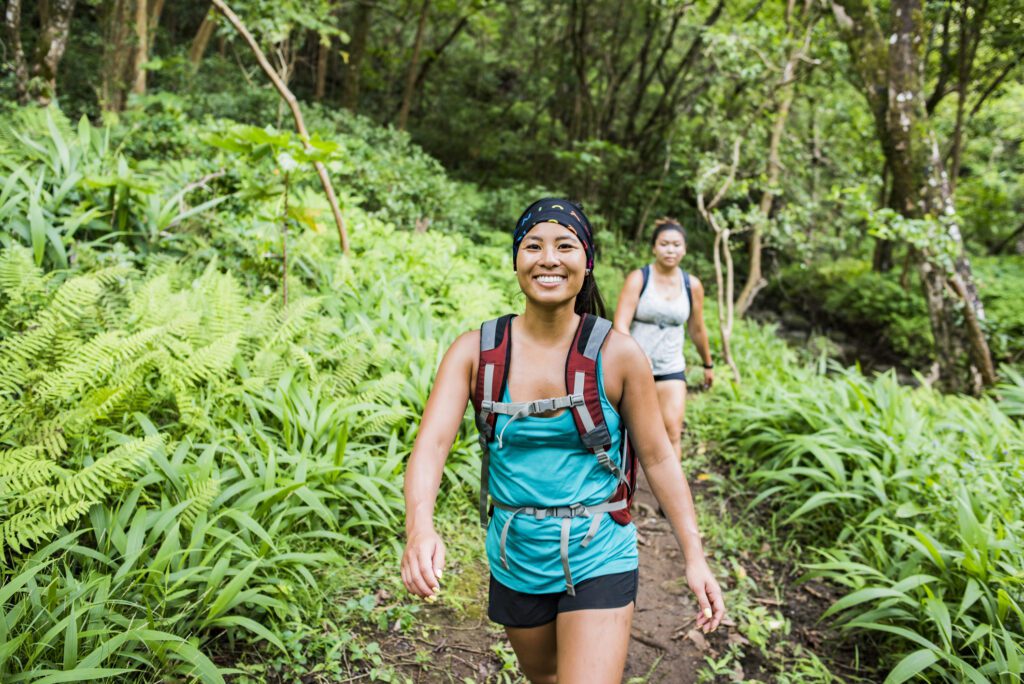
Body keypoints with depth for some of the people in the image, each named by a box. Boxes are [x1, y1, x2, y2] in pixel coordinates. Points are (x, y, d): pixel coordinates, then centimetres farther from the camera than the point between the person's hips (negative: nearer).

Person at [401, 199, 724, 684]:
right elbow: (432, 442, -20)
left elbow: (657, 458, -4)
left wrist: (694, 557, -7)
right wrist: (420, 528, -38)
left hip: (598, 559, -2)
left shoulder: (617, 354, -12)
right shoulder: (475, 351, -10)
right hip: (515, 560, 3)